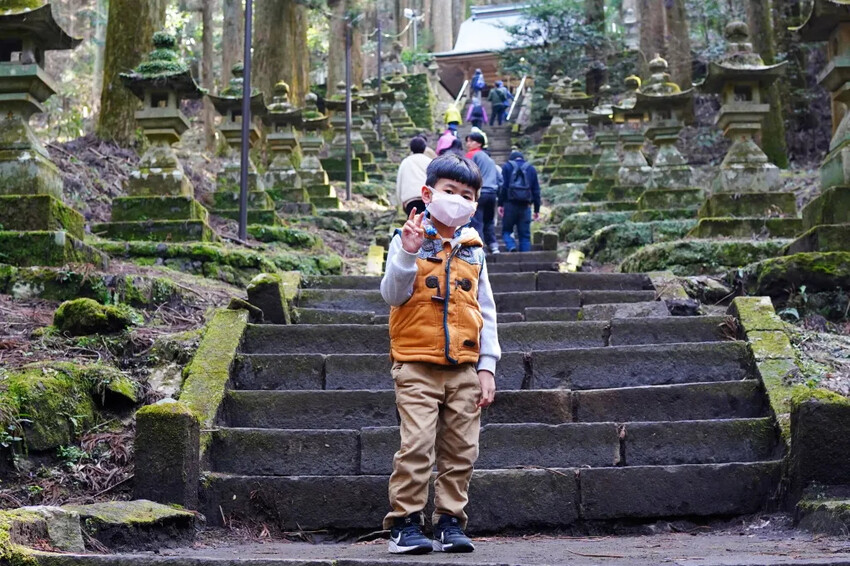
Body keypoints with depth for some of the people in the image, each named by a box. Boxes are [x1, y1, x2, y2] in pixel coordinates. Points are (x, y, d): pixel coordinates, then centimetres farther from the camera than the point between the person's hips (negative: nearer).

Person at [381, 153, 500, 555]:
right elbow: (392, 296, -7)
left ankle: (449, 522, 15)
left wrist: (487, 366, 8)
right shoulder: (408, 240, 2)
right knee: (417, 447, -10)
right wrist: (408, 254, -22)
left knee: (462, 451, 5)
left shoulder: (473, 250, 12)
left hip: (464, 368, 4)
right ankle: (404, 525, 0)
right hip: (417, 365, -4)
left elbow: (486, 311, 15)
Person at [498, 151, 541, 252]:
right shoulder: (531, 169, 15)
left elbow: (503, 186, -4)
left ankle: (511, 246, -18)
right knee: (525, 234, 5)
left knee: (506, 230, 10)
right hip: (525, 206, 2)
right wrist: (537, 210, 13)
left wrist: (500, 204, -4)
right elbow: (536, 191, 12)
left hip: (510, 204, -2)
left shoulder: (507, 167, 7)